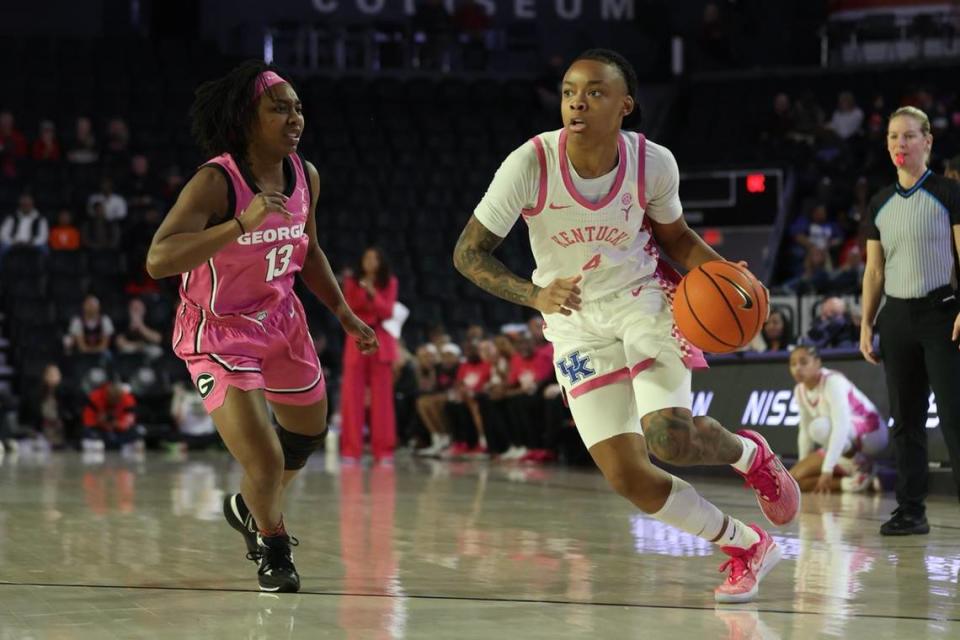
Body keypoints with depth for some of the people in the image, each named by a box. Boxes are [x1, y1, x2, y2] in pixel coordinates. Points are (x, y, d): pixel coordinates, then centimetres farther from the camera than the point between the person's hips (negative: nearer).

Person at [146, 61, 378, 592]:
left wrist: (344, 314, 9)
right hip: (218, 333, -7)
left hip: (280, 319, 7)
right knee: (266, 462, -16)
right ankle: (272, 546, 16)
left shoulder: (305, 176, -6)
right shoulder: (215, 182, -28)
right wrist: (242, 224, -47)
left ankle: (247, 508, 52)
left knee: (310, 430, 24)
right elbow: (158, 260, -40)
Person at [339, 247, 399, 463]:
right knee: (352, 396, -5)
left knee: (382, 396, -2)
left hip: (380, 341, 0)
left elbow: (388, 312, -3)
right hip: (357, 340, 0)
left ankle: (383, 450, 0)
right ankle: (351, 450, -4)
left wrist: (374, 294, -19)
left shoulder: (389, 283, 5)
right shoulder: (352, 282, 5)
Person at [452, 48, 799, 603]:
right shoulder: (530, 164, -21)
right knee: (628, 479, -6)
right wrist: (536, 296, -31)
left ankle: (750, 454, 10)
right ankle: (748, 548, 15)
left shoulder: (653, 163, -15)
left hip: (645, 300, -1)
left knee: (667, 433, -26)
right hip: (577, 322, 1)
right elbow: (469, 253, -15)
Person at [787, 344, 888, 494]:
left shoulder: (833, 382, -24)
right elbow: (805, 431, 7)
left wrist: (827, 470, -40)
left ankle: (861, 467, -19)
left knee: (821, 427, -37)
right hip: (843, 445, 8)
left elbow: (841, 427, -35)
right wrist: (803, 466, 4)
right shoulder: (800, 391, 0)